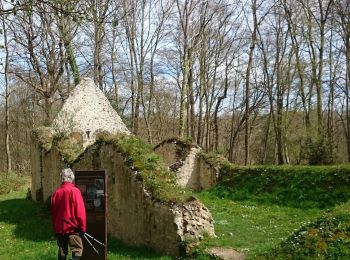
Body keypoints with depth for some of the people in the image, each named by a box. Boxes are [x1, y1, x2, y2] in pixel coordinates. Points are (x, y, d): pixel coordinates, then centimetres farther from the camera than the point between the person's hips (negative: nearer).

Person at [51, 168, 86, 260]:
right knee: (77, 250, -3)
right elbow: (80, 212, -13)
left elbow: (53, 212, 10)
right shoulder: (74, 191, -11)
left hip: (59, 228, 5)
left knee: (62, 252, 14)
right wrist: (83, 227, -5)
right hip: (73, 227, -5)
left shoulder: (56, 192, 3)